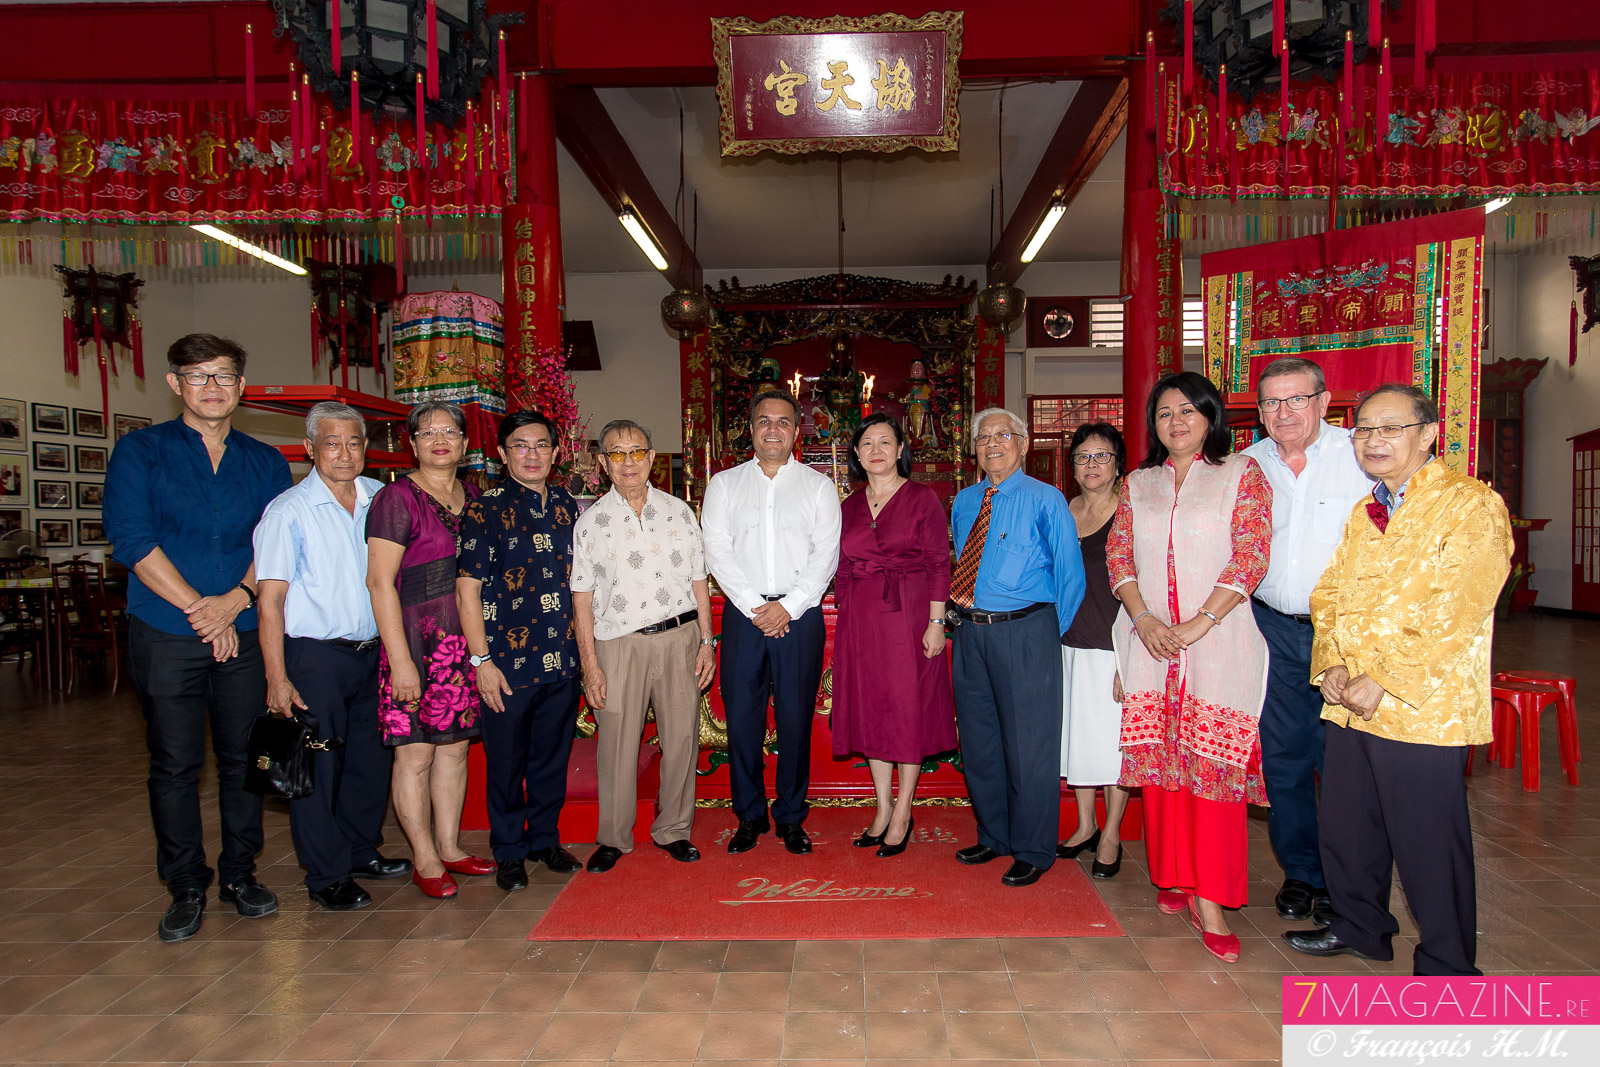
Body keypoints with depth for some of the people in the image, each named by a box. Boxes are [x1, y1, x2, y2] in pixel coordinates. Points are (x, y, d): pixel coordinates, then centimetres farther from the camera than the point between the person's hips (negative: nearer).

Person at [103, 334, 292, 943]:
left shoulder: (265, 462, 10)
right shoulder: (140, 451, 3)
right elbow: (132, 539, -6)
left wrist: (235, 600, -12)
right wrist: (198, 609, -11)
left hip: (245, 635, 2)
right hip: (166, 636, -2)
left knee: (244, 757, 7)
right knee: (175, 765, 3)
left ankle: (240, 872, 22)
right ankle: (186, 887, 16)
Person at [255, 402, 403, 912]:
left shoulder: (380, 499, 6)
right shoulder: (288, 511, -7)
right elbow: (271, 598, -10)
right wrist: (277, 679, -14)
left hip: (372, 653, 5)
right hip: (315, 657, -5)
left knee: (372, 758, 15)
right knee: (317, 766, 2)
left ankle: (361, 850, 34)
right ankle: (326, 875, 16)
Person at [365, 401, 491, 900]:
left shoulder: (473, 497, 11)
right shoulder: (397, 498, -8)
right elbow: (380, 581, -12)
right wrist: (400, 659, -16)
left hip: (466, 644, 6)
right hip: (415, 643, -6)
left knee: (455, 746, 12)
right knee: (415, 753, 1)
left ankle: (449, 847, 24)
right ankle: (425, 860, 14)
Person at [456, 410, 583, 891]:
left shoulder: (566, 504, 9)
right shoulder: (485, 508, -6)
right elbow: (467, 588, -9)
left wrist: (583, 644, 13)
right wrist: (482, 660, -12)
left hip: (562, 660, 5)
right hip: (508, 662, -4)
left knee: (553, 756, 15)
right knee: (506, 761, 6)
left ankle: (545, 838, 32)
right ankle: (509, 851, 23)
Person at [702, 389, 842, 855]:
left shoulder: (818, 486, 8)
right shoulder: (724, 484, 10)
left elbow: (826, 554, -1)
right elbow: (716, 550, 0)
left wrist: (789, 606, -11)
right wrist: (754, 606, -10)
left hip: (799, 616, -1)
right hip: (743, 614, 1)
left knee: (796, 718, 2)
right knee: (741, 716, 3)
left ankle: (791, 817, 17)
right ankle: (749, 816, 17)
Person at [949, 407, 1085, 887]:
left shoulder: (1046, 500, -4)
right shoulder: (964, 502, 11)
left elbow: (1070, 572, -2)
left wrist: (1054, 634, 0)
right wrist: (958, 605, 13)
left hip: (1024, 633, -6)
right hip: (970, 632, 6)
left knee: (1029, 744, 1)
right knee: (978, 740, 14)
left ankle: (1032, 852, 16)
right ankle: (994, 837, 31)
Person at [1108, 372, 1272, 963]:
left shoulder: (1242, 474, 3)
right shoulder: (1139, 483, 15)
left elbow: (1251, 554, -7)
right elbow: (1118, 554, 9)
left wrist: (1197, 623, -13)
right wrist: (1143, 618, -7)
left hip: (1217, 641, -3)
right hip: (1151, 641, 4)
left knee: (1214, 765, -5)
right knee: (1159, 759, 6)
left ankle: (1209, 901, 0)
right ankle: (1174, 876, 21)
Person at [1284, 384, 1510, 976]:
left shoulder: (1473, 506, -8)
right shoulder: (1361, 513, 16)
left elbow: (1454, 611, -16)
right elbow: (1328, 592, 16)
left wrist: (1383, 681, -18)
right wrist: (1331, 664, -1)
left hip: (1421, 707, -7)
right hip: (1349, 704, 7)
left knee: (1429, 845, 2)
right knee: (1345, 826, 17)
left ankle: (1446, 968, 20)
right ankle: (1360, 927, 38)